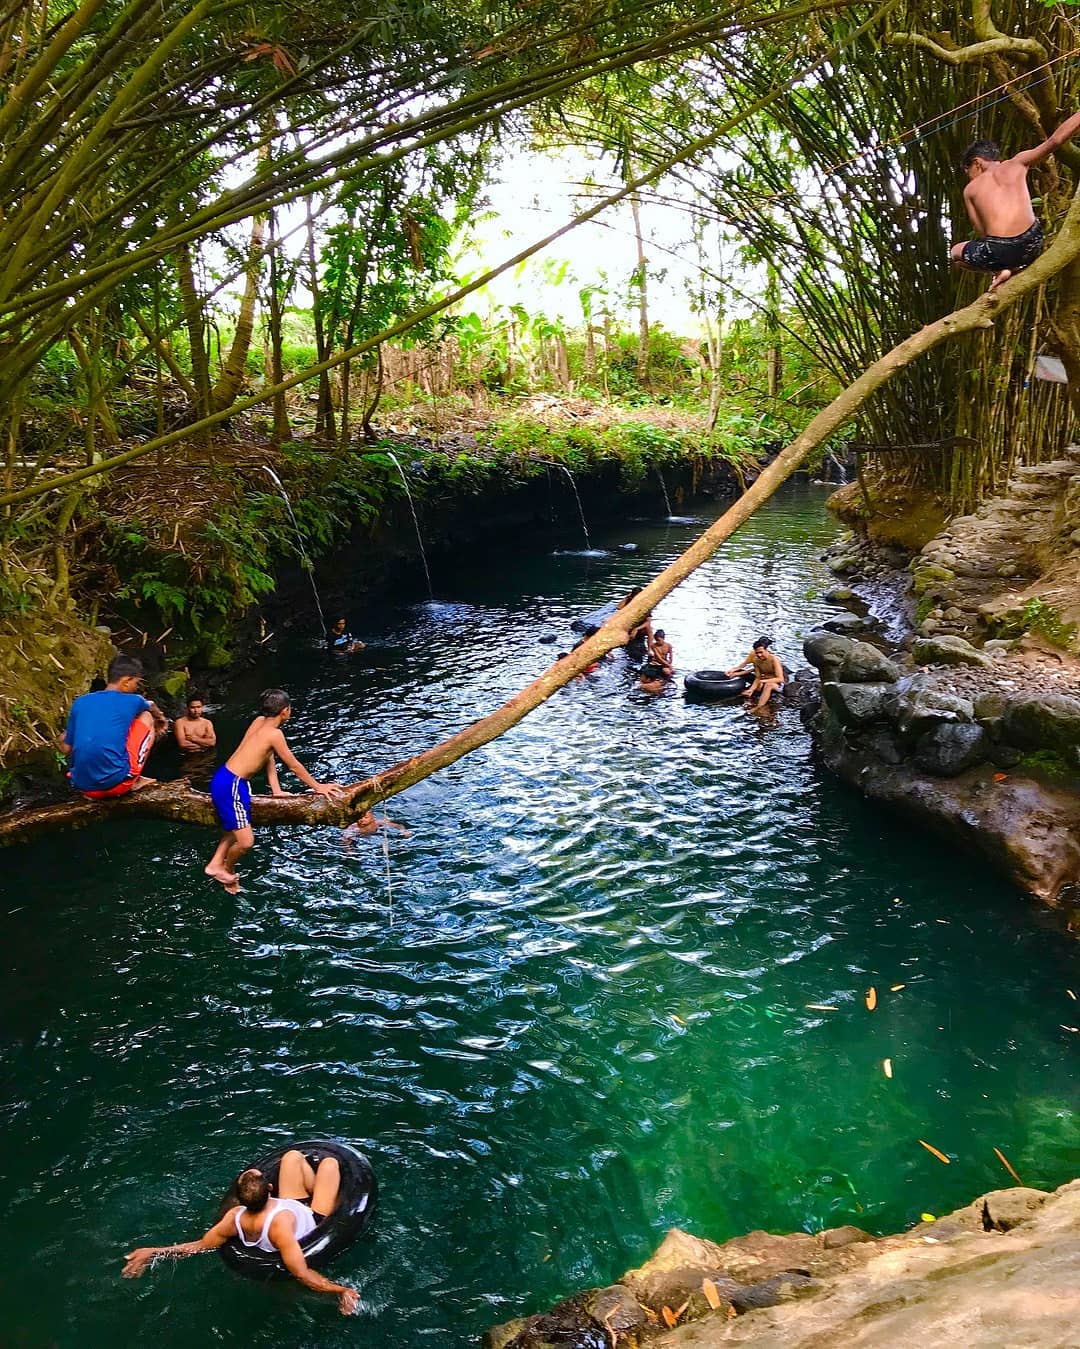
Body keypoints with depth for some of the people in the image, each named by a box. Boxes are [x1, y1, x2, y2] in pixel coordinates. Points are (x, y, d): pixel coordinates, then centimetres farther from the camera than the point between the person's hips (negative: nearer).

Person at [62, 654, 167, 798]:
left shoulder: (80, 702, 10)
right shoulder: (132, 701, 4)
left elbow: (66, 749, 14)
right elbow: (152, 707, 30)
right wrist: (161, 719, 53)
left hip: (83, 787, 4)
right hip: (116, 783, -4)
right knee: (147, 717, 16)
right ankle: (135, 781, 14)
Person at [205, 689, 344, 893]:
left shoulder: (259, 721, 8)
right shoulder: (274, 733, -18)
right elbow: (294, 765, -10)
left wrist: (276, 790, 14)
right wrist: (318, 787, 1)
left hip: (227, 779, 10)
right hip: (230, 785, -10)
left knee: (236, 828, 28)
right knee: (246, 841, -8)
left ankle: (215, 865, 36)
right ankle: (227, 869, 17)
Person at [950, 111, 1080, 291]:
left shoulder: (970, 190, 11)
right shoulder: (1017, 163, 14)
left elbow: (981, 232, 11)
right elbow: (1055, 140, 10)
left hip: (997, 252, -2)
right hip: (1031, 246, 3)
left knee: (955, 252, 31)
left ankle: (1001, 270, 8)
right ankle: (1014, 268, 11)